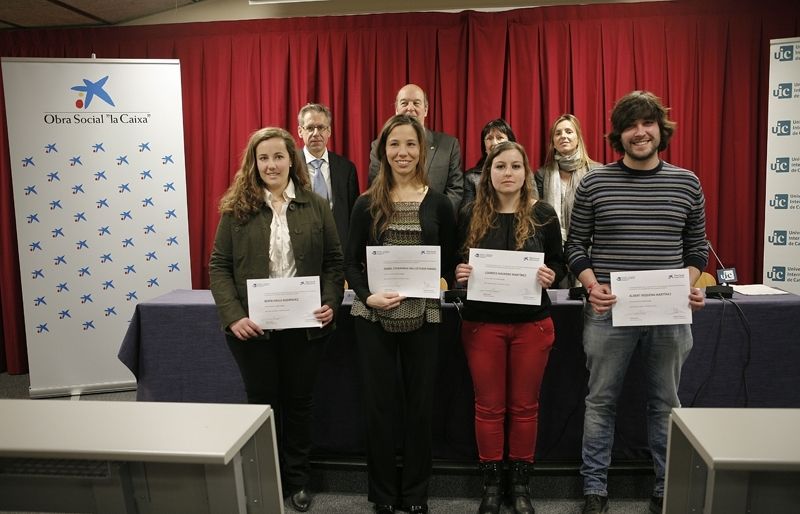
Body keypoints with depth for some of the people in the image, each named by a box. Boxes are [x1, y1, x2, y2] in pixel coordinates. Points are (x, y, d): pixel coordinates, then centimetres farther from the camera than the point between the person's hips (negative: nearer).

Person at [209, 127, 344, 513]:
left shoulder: (316, 207, 2)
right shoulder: (237, 209, -2)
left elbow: (334, 261, 4)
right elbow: (219, 266, -3)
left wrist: (330, 304, -11)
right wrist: (233, 315, -15)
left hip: (304, 324, 1)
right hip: (252, 326, 0)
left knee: (299, 400, 14)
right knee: (262, 402, 12)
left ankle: (298, 480, 33)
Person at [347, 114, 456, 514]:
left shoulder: (439, 204, 1)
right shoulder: (367, 204, 1)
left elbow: (449, 264, 5)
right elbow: (351, 262, 0)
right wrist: (368, 296, -16)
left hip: (422, 317, 0)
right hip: (373, 318, 0)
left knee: (420, 405, 10)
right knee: (379, 405, 8)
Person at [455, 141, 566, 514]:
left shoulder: (543, 215, -1)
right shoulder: (472, 217, 1)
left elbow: (559, 262, 5)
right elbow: (458, 265, 8)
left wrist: (551, 276, -16)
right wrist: (459, 273, -14)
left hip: (532, 324, 0)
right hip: (482, 323, 0)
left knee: (524, 406, 10)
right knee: (488, 407, 8)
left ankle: (520, 483, 27)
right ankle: (491, 484, 24)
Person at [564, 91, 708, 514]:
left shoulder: (687, 183, 6)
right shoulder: (594, 182, 0)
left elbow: (697, 248, 12)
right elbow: (575, 245, 3)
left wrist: (689, 286, -5)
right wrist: (592, 286, -12)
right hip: (609, 312, -1)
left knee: (666, 403, 13)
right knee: (601, 401, 8)